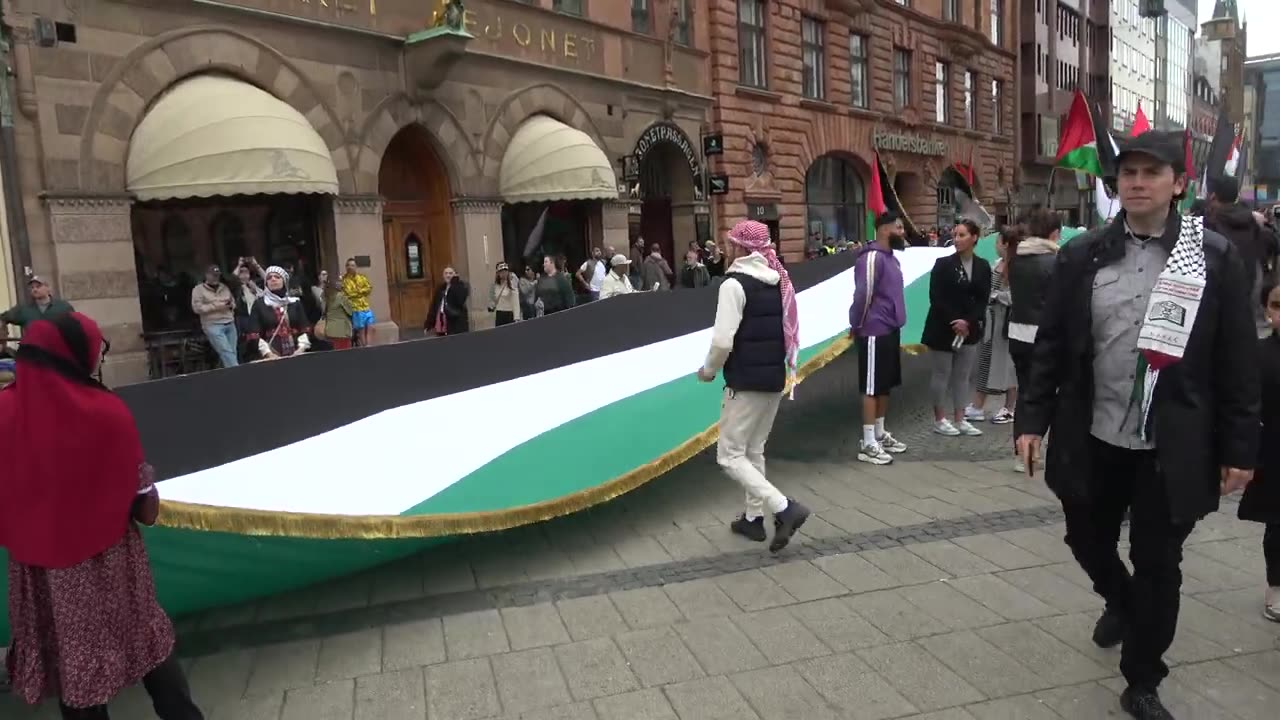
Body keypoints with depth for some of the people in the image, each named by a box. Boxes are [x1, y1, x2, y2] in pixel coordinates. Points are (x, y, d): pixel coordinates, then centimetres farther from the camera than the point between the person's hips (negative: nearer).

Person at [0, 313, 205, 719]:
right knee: (145, 641, 18)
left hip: (40, 565, 2)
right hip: (108, 561, -2)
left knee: (70, 658, 19)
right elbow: (146, 510, -15)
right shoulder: (108, 412, -19)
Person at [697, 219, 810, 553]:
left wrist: (708, 370, -4)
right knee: (754, 450, 19)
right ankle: (754, 518, 25)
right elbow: (789, 332, 14)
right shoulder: (778, 282, 10)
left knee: (730, 455, -1)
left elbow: (723, 340, -21)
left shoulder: (734, 284, -15)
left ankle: (784, 508, -12)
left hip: (746, 382, -9)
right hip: (775, 378, 9)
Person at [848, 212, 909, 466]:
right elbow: (862, 294, -19)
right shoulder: (872, 257, -16)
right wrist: (857, 326, -10)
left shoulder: (890, 257, 15)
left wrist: (875, 324, 11)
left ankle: (880, 434, 26)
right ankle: (868, 444, 2)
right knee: (872, 388, -4)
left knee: (886, 386, 15)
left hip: (890, 331, 9)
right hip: (875, 333, -9)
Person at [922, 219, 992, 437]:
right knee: (942, 374, 2)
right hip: (943, 328, -4)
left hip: (970, 328, 4)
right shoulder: (943, 264, -6)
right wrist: (954, 323, -17)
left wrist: (968, 322, -14)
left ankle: (959, 419, 17)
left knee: (963, 375, 9)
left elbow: (983, 299, 1)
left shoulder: (983, 266, 6)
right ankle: (939, 419, 10)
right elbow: (936, 298, -11)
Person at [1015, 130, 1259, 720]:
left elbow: (1238, 361, -3)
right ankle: (1122, 602, 52)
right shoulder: (1082, 255, 0)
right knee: (1087, 540, 18)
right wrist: (1032, 418, -2)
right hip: (1092, 440, 2)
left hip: (1172, 448, -2)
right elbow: (1050, 345, 2)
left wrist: (1239, 448, -4)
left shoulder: (1216, 258, -4)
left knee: (1158, 566, 8)